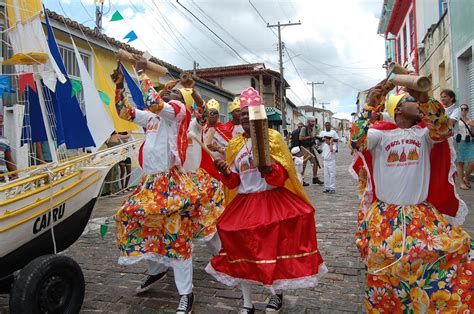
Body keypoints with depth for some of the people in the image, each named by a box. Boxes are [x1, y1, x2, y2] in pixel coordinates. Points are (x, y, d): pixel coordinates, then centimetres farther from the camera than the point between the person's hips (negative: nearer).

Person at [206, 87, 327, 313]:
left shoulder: (273, 137, -2)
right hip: (244, 203, 4)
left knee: (275, 247, -10)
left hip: (273, 199, -3)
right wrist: (225, 172, -10)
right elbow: (234, 182, 11)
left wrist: (269, 170, -31)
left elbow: (282, 175, -10)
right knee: (241, 249, -1)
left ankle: (277, 293, 21)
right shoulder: (234, 145, 9)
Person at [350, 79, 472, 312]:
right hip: (384, 215, -2)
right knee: (386, 265, -10)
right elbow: (357, 140, -18)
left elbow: (443, 129, -16)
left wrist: (425, 99, -34)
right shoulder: (380, 133, 1)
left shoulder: (425, 132, 5)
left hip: (422, 213, 3)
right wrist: (371, 104, -30)